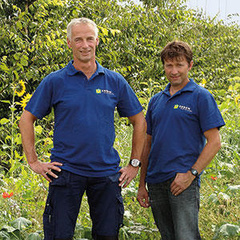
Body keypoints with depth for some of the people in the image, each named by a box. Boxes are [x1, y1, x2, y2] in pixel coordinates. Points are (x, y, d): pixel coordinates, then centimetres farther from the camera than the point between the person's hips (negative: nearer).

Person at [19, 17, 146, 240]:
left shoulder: (115, 81, 5)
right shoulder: (55, 81, 0)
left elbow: (139, 122, 13)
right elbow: (27, 119, 5)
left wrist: (134, 164, 9)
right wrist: (34, 162, -1)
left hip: (106, 173, 2)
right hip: (66, 171, -2)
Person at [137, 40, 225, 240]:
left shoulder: (201, 97, -1)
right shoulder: (156, 101, 16)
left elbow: (214, 142, -6)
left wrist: (191, 173, -15)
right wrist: (142, 184, 14)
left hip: (184, 180, -6)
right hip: (156, 182, 6)